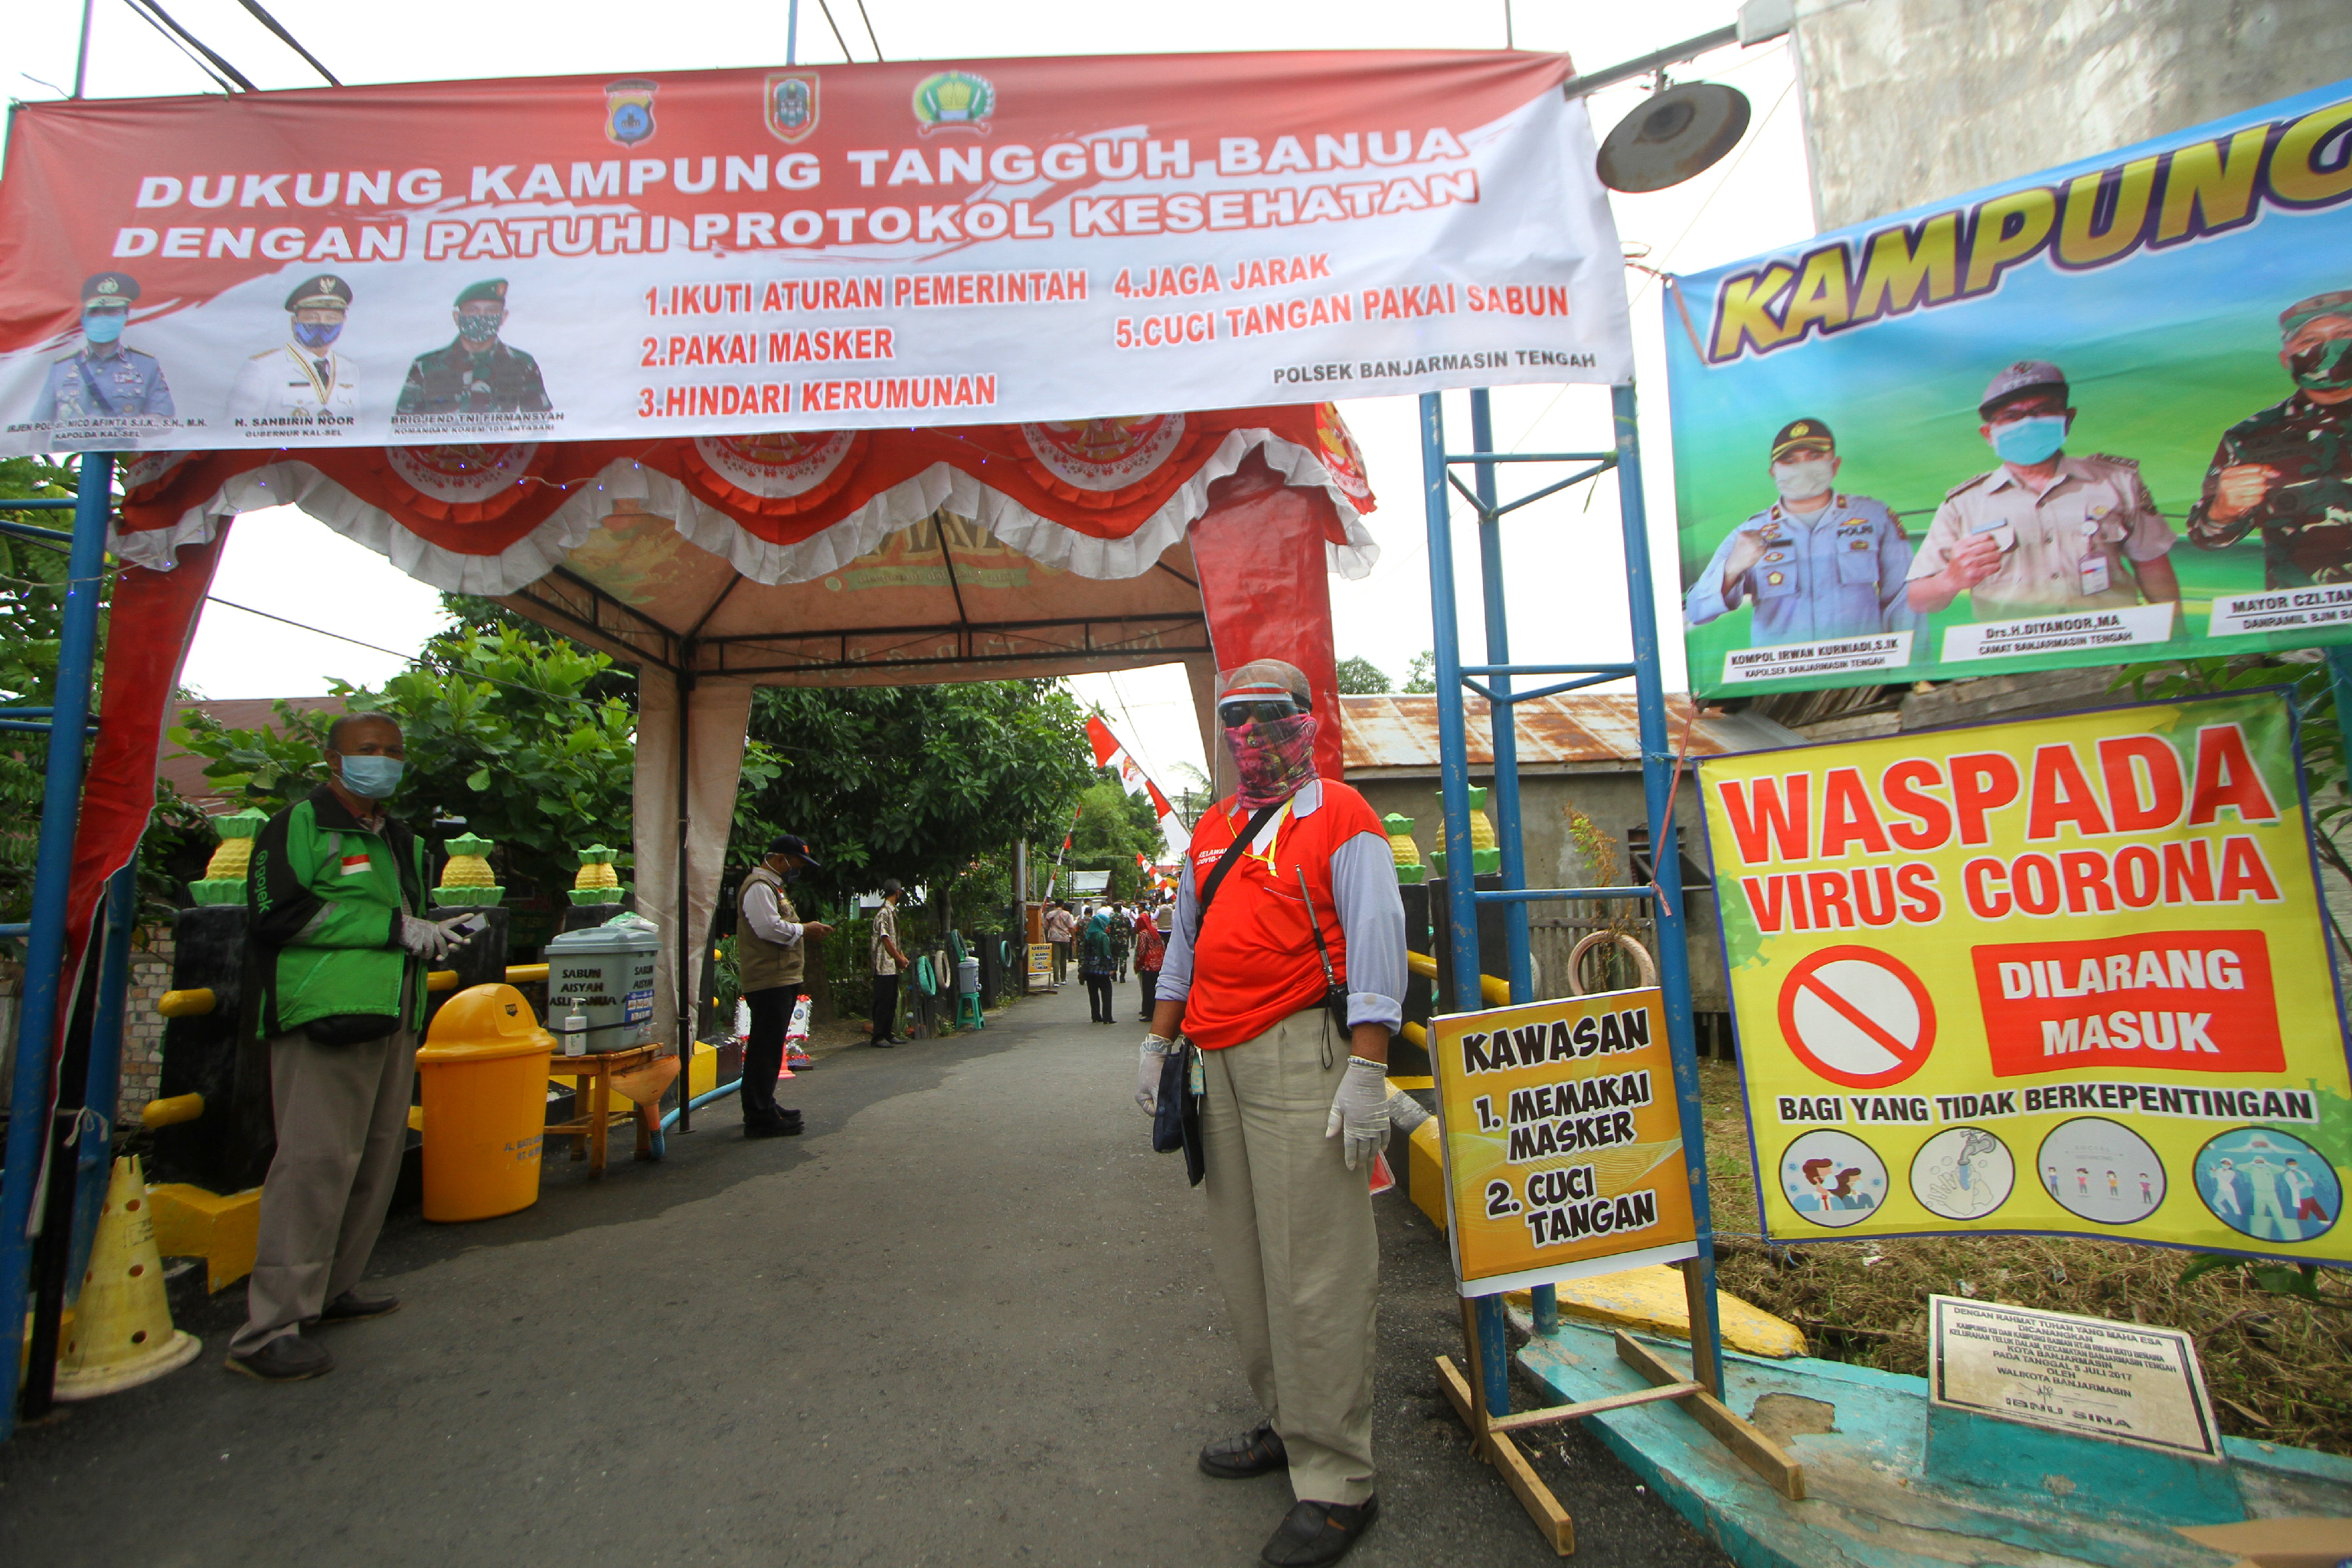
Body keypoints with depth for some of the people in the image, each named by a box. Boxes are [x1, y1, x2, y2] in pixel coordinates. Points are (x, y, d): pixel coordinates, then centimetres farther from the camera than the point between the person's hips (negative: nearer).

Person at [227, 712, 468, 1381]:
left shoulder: (400, 839, 21)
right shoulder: (298, 825, -4)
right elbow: (276, 913, -16)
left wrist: (430, 934, 11)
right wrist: (395, 927, -17)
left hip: (392, 1021, 8)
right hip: (325, 1022, -8)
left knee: (377, 1160, 12)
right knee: (315, 1162, -10)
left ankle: (332, 1290, 26)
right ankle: (267, 1329, -3)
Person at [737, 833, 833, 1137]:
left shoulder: (771, 886, 24)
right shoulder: (760, 886, -12)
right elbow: (768, 927, -23)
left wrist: (805, 930, 14)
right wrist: (804, 929, -11)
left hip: (780, 981, 11)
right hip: (769, 981, -11)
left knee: (769, 1047, 17)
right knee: (766, 1048, -9)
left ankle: (763, 1106, 27)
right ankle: (760, 1118, -6)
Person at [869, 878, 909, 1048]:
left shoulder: (893, 912, 17)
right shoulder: (884, 913, -13)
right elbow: (885, 939, -16)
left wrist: (902, 956, 7)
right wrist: (900, 959, -10)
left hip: (893, 966, 10)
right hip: (885, 965, -9)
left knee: (892, 1001, 11)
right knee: (883, 1001, -6)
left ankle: (888, 1034, 16)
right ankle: (878, 1036, -1)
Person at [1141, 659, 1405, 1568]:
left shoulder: (1339, 818, -3)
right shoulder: (1211, 831, 19)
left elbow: (1376, 942, -10)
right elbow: (1184, 943, 24)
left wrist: (1365, 1070, -17)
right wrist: (1158, 1043, 19)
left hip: (1301, 1056, -7)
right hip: (1219, 1060, 8)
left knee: (1315, 1268, -3)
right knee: (1245, 1258, 15)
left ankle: (1336, 1482, 10)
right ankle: (1286, 1425, 32)